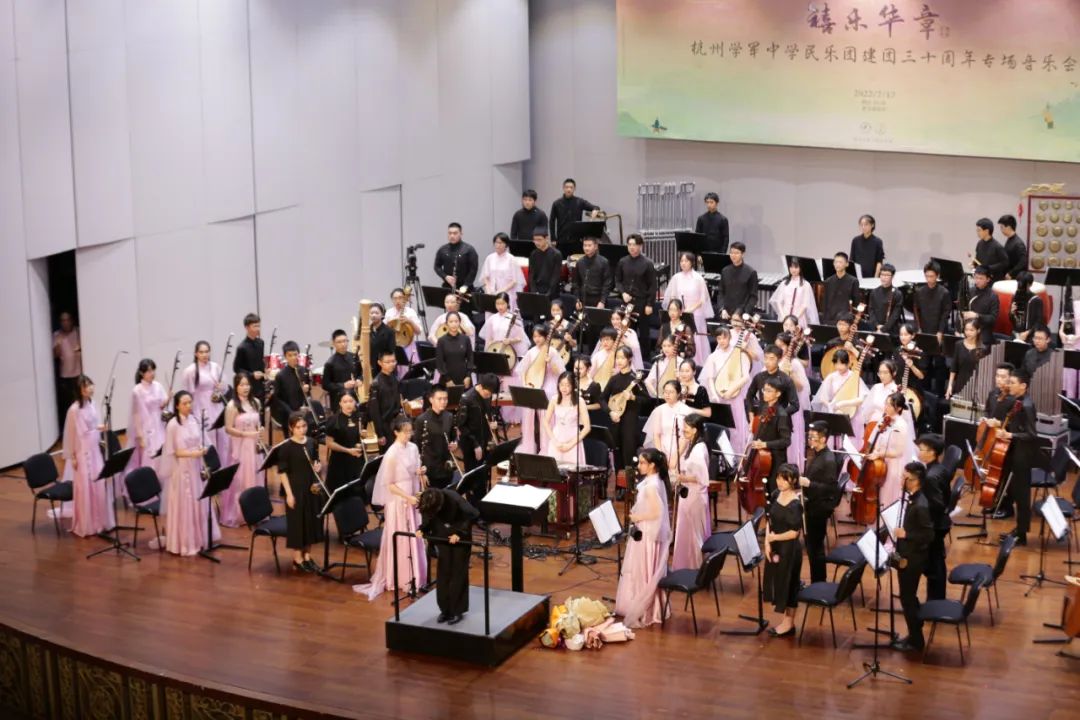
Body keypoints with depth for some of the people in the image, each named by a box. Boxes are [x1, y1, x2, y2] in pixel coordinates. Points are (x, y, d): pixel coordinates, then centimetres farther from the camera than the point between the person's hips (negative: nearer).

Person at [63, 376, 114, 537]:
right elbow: (70, 434, -12)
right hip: (82, 453, -7)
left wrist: (102, 427, -5)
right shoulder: (74, 410, -16)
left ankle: (100, 522, 22)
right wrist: (72, 457, -11)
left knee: (100, 485, 10)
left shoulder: (92, 404, 4)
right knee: (85, 488, -1)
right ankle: (85, 526, 9)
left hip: (95, 450, 7)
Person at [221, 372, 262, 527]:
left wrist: (259, 440, 1)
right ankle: (235, 515, 8)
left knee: (253, 478, 10)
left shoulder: (255, 403, 6)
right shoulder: (232, 406, -11)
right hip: (239, 447, -5)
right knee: (239, 479, -1)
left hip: (253, 446, 5)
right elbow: (228, 429, -12)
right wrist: (246, 434, -21)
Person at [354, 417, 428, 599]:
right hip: (398, 502, -7)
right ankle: (397, 580, 12)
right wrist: (407, 497, -20)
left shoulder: (413, 448, 2)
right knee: (399, 540, 2)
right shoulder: (392, 454, -18)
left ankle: (413, 576, 25)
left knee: (413, 538, 13)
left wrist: (420, 472, -8)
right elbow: (388, 484, -15)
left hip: (413, 498, 7)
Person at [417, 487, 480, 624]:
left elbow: (473, 515, -23)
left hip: (460, 536, -4)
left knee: (458, 572, -2)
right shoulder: (428, 503, -23)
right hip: (443, 535, 4)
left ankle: (457, 610, 4)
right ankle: (445, 609, 13)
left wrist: (459, 533, -28)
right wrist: (422, 529, -19)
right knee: (443, 571, 4)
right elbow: (427, 517, -2)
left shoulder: (455, 500, -35)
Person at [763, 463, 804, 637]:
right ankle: (786, 620, 28)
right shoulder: (777, 495, 2)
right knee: (778, 581, 15)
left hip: (789, 549, -8)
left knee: (788, 583, 5)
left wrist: (774, 538, -10)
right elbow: (769, 521, 5)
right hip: (775, 546, 8)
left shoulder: (795, 505, -21)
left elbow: (794, 532, -21)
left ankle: (789, 623, 20)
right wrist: (767, 543, -6)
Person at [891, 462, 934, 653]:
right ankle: (914, 635, 31)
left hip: (913, 559, -9)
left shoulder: (920, 505, -25)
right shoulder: (912, 499, 4)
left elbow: (929, 535, -24)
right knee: (909, 597, 19)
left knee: (907, 598, 2)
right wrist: (900, 532, 7)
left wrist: (905, 534, -23)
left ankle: (916, 640, 13)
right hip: (907, 556, 9)